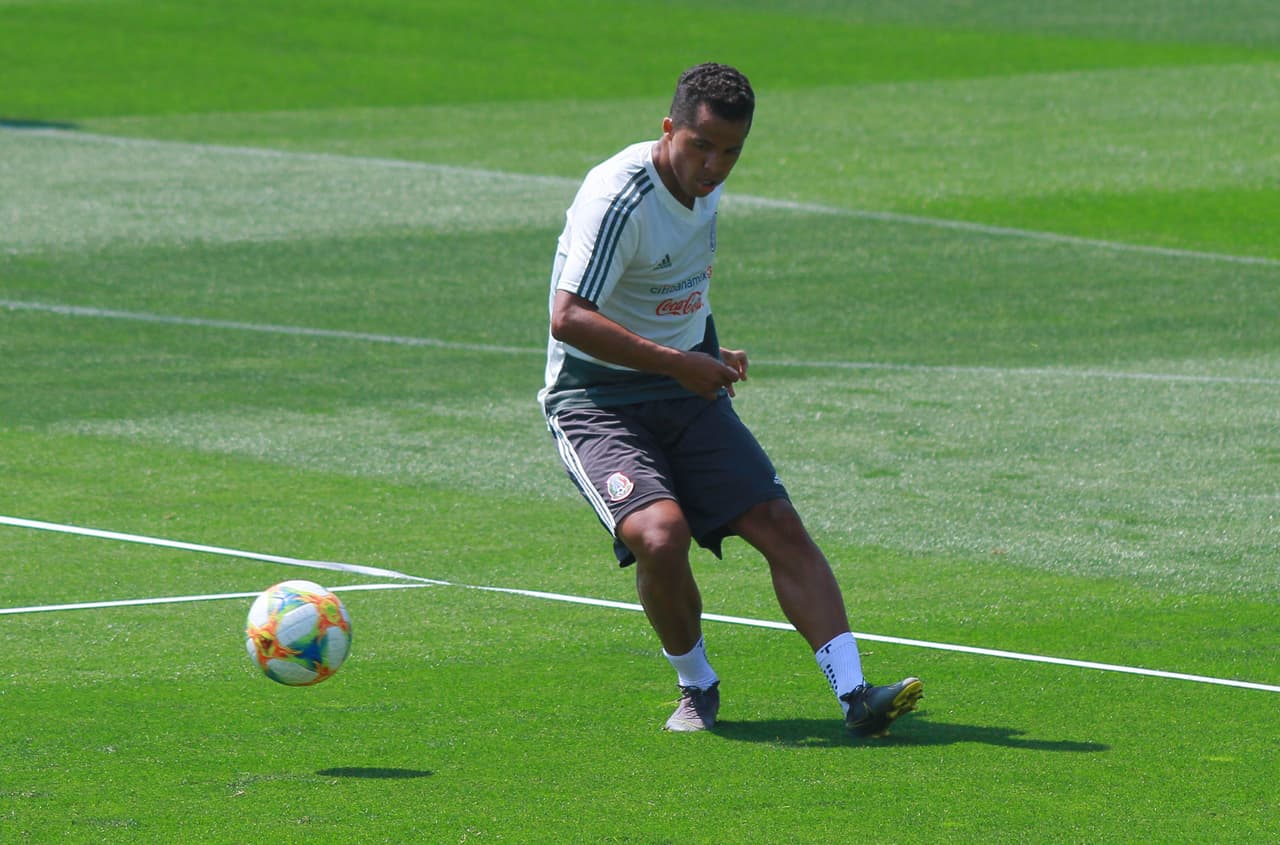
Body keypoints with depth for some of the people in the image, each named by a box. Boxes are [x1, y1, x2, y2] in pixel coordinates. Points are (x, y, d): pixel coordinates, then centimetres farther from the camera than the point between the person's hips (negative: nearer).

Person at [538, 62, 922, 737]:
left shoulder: (704, 185, 5)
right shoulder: (619, 196, -21)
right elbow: (568, 319, -28)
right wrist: (677, 363, -30)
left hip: (688, 398, 7)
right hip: (596, 399, -7)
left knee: (780, 527, -9)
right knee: (661, 535, -29)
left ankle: (854, 694, -13)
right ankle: (695, 686, -4)